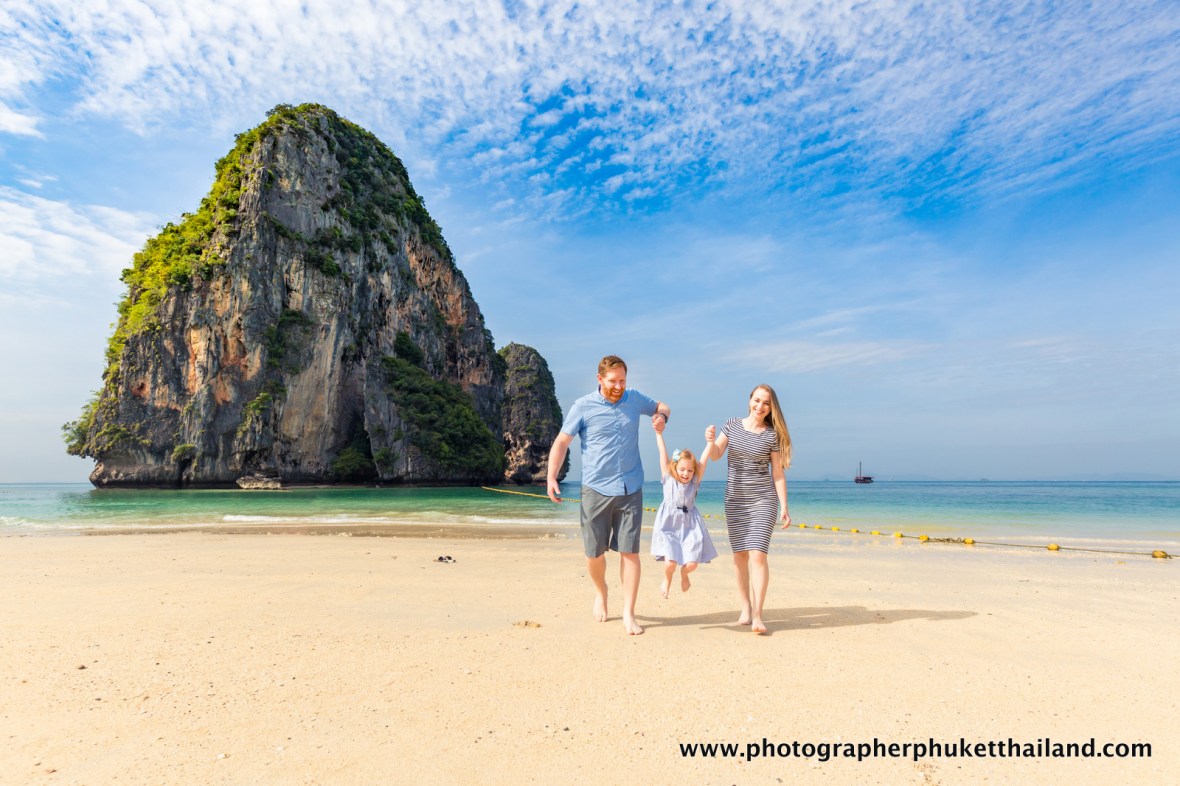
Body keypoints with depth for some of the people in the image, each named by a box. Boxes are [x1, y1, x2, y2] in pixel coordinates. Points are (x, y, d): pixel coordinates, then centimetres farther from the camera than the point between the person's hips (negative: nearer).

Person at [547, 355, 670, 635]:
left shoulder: (635, 399, 6)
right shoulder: (583, 407, -4)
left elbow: (661, 406, 24)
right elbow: (561, 442, -3)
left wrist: (662, 416, -1)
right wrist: (551, 478, -15)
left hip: (630, 490, 2)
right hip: (596, 490, -1)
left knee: (630, 551, -1)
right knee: (595, 552, 7)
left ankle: (628, 615, 7)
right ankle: (600, 592, 37)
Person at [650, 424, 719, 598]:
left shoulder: (695, 481, -1)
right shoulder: (668, 478, -2)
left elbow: (703, 460, -14)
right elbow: (663, 454, -6)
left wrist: (710, 441, -27)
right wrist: (659, 434, -11)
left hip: (690, 526, 2)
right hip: (668, 524, -2)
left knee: (692, 563, -5)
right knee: (670, 562, -13)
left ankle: (684, 575, 34)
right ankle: (667, 579, 24)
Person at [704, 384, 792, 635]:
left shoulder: (773, 435, -3)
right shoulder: (732, 425, 3)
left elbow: (778, 473, -2)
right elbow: (715, 454, -4)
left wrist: (784, 507, -4)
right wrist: (710, 441, -26)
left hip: (763, 500, -2)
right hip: (735, 499, 3)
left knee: (758, 554, -11)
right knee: (740, 555, 7)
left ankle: (757, 615, -8)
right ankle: (745, 609, 19)